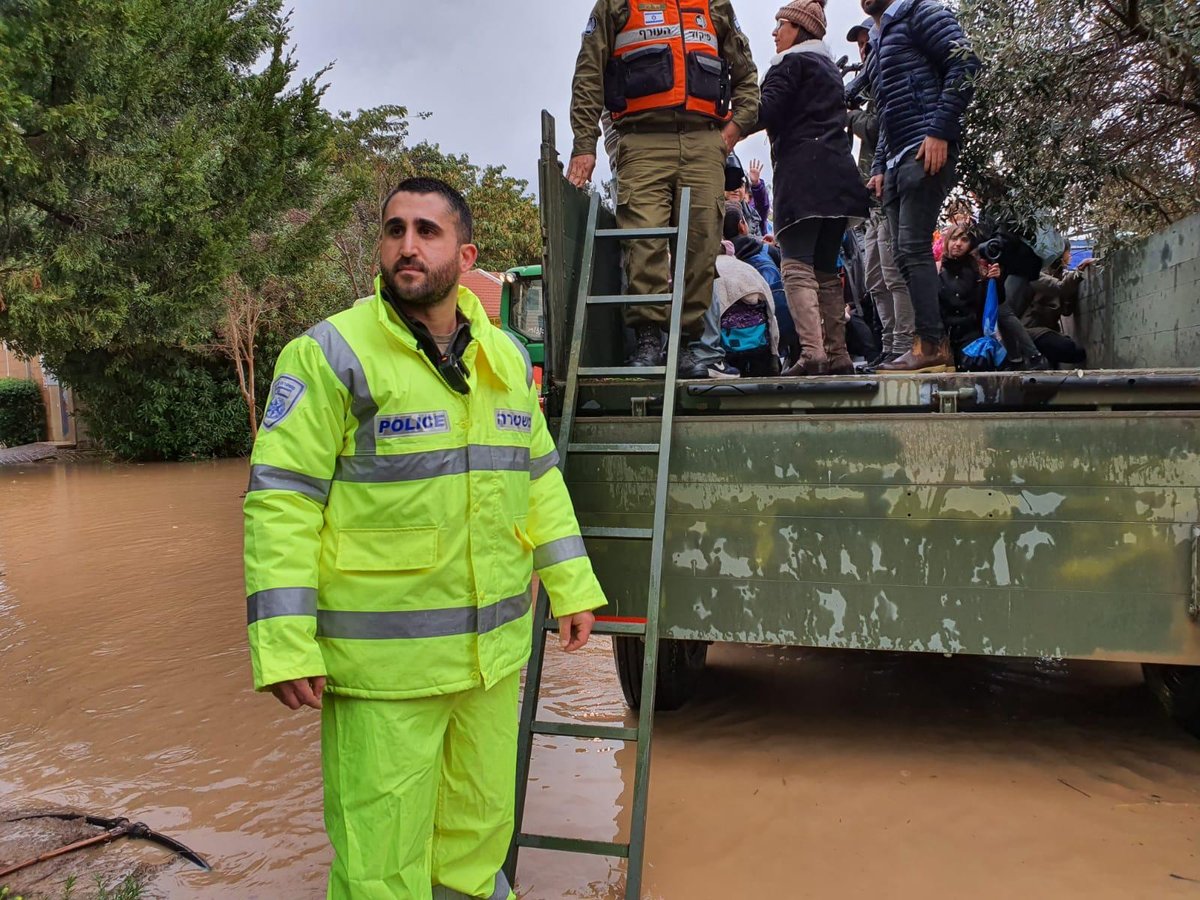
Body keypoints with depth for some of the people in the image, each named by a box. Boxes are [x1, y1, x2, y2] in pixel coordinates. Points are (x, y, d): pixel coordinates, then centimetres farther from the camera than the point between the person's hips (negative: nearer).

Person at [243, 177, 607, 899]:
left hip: (495, 646, 6)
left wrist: (572, 588, 12)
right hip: (381, 657, -5)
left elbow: (539, 479, 15)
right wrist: (283, 647, -17)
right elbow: (281, 499, -13)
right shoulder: (332, 353, -10)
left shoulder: (506, 358, 8)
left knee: (482, 821, 21)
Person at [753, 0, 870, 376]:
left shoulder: (791, 62, 1)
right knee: (826, 268, 11)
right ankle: (837, 355, 11)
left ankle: (812, 353, -25)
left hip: (802, 176, -8)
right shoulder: (829, 67, 27)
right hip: (838, 176, 8)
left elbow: (766, 112, -10)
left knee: (797, 266, -14)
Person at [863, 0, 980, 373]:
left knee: (913, 247, -15)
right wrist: (879, 167, 16)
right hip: (896, 160, 9)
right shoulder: (877, 45, 28)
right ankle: (935, 347, 4)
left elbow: (965, 63, -10)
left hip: (927, 152, -9)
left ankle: (930, 344, -15)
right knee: (904, 254, 3)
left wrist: (939, 131, -18)